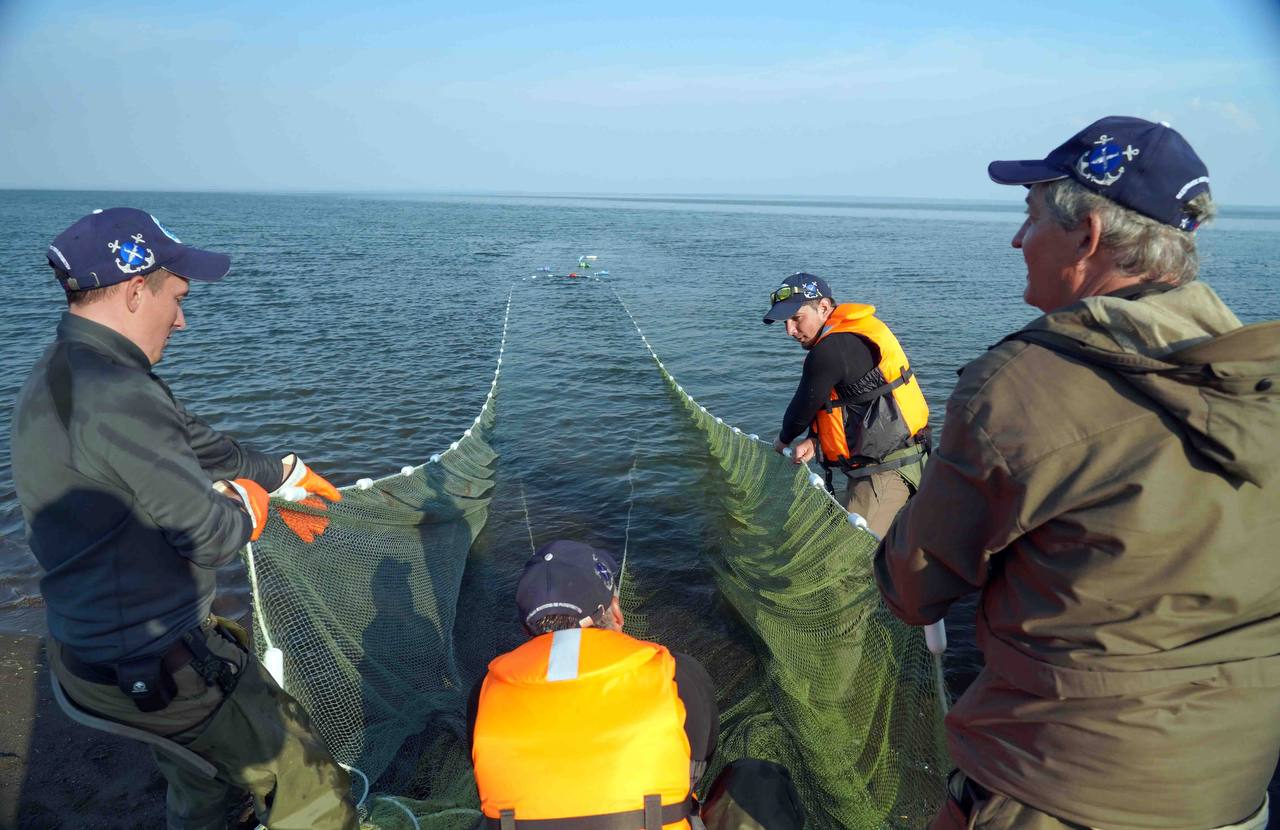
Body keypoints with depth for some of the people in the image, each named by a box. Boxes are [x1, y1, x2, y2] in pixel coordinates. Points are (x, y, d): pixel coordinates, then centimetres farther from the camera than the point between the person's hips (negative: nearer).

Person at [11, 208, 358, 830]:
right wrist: (246, 504, -4)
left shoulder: (58, 374, 4)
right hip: (154, 664, -10)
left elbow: (194, 443, 14)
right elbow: (212, 537, -27)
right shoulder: (118, 398, -30)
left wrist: (282, 474, 24)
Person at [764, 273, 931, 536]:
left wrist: (783, 441, 12)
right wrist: (815, 440, 1)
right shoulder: (855, 332, 11)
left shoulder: (829, 351, -21)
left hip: (885, 471, -11)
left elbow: (804, 407, -8)